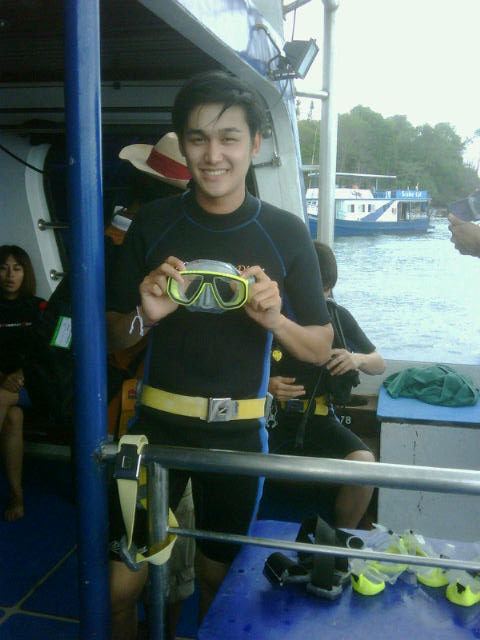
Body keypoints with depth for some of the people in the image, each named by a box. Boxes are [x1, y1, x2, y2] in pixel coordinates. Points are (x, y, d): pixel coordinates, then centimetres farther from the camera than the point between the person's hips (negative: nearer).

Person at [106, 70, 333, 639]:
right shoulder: (152, 224, -3)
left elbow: (321, 348, 0)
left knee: (218, 576, 17)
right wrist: (146, 316, -18)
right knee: (119, 586, 4)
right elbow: (114, 336, 4)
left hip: (238, 430, 0)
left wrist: (274, 319, -21)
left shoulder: (285, 233, -5)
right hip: (158, 421, 1)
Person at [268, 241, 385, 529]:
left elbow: (380, 365, 13)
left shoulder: (337, 316, 2)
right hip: (268, 415, -2)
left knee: (364, 462, -25)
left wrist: (357, 359, -10)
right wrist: (265, 386, -18)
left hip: (318, 418, 2)